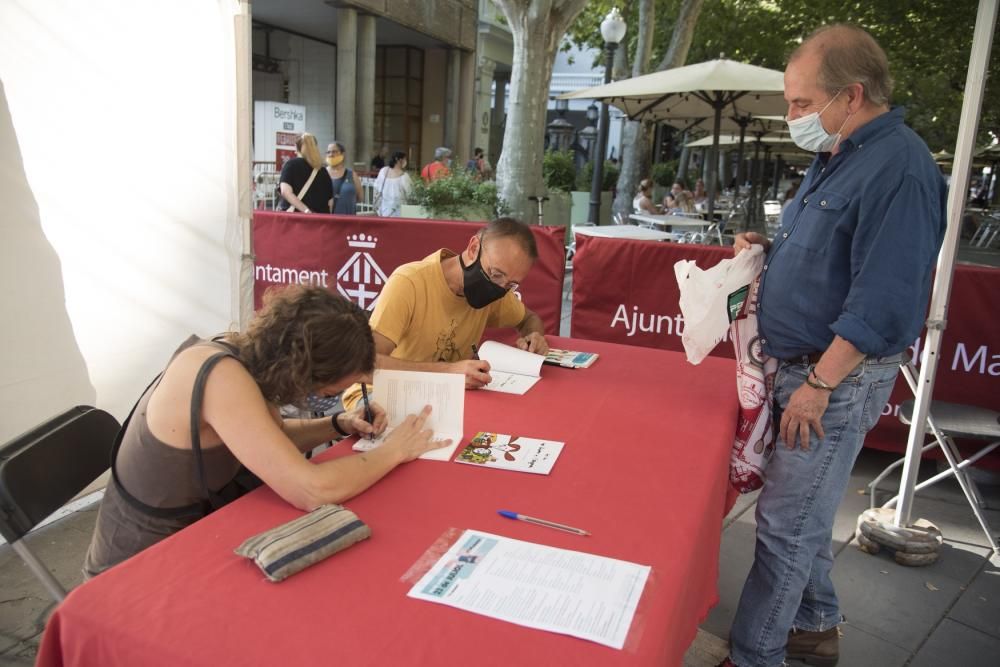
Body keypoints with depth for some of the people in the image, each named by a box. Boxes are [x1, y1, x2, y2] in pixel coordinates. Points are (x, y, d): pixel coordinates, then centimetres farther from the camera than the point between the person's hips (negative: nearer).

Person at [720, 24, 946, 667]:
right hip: (803, 366, 10)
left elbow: (883, 301, -24)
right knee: (804, 513, 20)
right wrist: (767, 250, 5)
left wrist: (819, 384, -22)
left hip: (839, 377, -10)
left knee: (786, 524, 0)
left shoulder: (898, 167, -20)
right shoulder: (837, 157, 11)